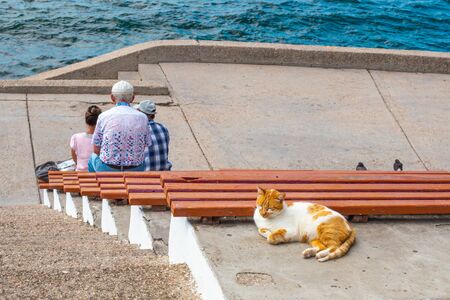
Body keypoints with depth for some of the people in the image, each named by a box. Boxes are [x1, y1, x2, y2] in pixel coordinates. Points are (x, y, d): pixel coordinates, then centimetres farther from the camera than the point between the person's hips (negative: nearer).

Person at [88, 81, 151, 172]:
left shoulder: (103, 117, -6)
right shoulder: (142, 117, -3)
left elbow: (96, 150, -2)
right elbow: (146, 145, 2)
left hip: (107, 169, -1)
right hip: (135, 170, 1)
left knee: (93, 157, 34)